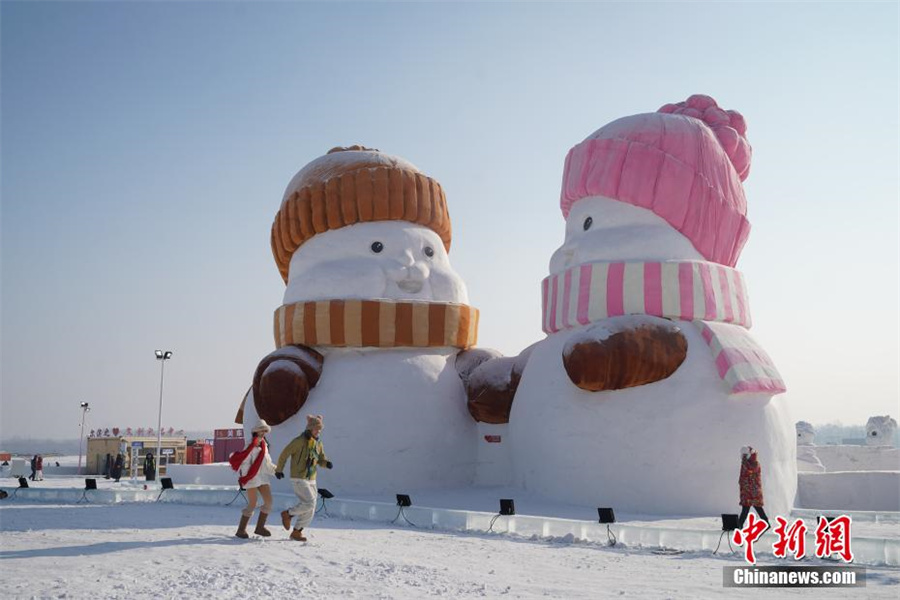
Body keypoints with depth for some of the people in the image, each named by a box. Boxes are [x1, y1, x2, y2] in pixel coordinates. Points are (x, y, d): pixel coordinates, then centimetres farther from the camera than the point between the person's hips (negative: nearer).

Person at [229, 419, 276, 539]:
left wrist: (275, 470, 13)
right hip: (252, 478, -8)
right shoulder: (251, 446, -13)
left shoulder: (264, 445, 12)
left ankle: (260, 527, 11)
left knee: (268, 501, 0)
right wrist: (243, 479, -18)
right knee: (252, 504, -6)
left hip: (262, 477, 8)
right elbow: (245, 463, -15)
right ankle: (241, 530, 7)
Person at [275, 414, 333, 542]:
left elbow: (321, 459, 15)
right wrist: (279, 470, 3)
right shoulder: (299, 441, -13)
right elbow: (284, 454, -5)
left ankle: (296, 532, 18)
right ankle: (287, 514, 3)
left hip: (311, 480, 7)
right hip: (299, 479, -7)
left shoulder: (318, 443, 7)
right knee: (310, 502, -19)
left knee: (310, 510, 5)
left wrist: (327, 463, -9)